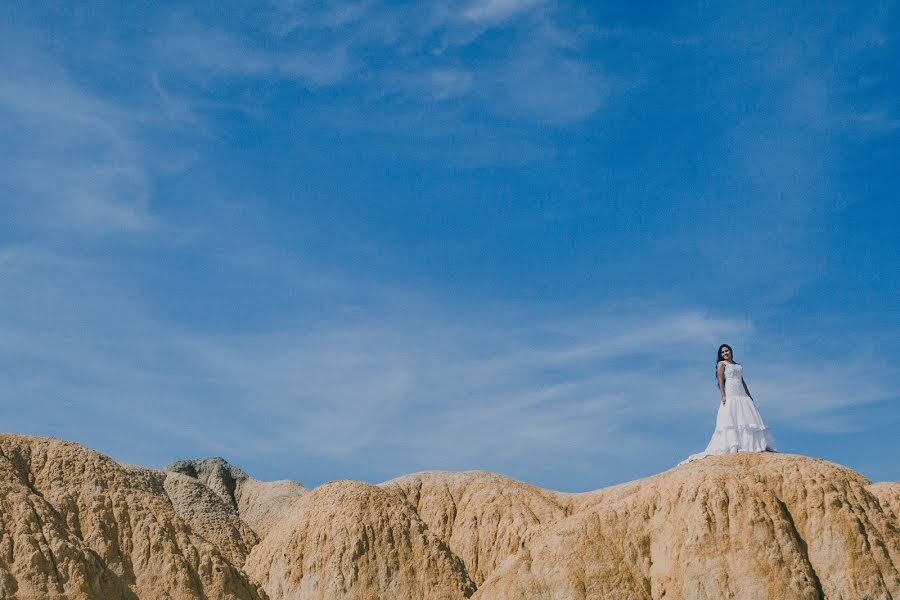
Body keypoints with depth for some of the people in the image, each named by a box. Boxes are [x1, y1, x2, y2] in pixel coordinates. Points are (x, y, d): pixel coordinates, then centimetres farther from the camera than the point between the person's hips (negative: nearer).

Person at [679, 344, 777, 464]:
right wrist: (723, 395, -16)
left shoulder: (739, 365, 25)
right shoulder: (722, 364, 7)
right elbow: (720, 380, -3)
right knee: (731, 420, -17)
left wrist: (750, 396, 18)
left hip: (742, 396, 6)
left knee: (749, 418, -2)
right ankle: (733, 447, -27)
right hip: (730, 395, -6)